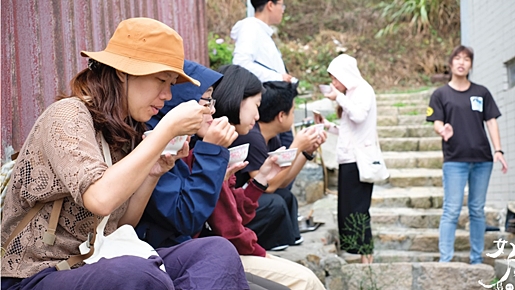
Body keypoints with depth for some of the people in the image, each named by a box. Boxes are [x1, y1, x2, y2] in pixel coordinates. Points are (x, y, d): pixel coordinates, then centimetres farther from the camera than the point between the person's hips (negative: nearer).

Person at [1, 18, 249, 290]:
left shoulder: (123, 131, 12)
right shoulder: (68, 114, -12)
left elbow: (121, 224, 13)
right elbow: (100, 198, -30)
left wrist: (152, 175, -2)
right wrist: (167, 129, -24)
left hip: (95, 265, 8)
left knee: (219, 251, -14)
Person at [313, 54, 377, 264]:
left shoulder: (364, 90, -5)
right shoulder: (351, 94, 19)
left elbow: (359, 115, -24)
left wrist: (339, 97, -15)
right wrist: (328, 126, 12)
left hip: (359, 160, -9)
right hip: (348, 159, 9)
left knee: (357, 209, -9)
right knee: (347, 209, 7)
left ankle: (367, 258, -5)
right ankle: (364, 256, 10)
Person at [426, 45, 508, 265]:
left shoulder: (482, 93, 12)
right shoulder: (441, 94, 6)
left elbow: (491, 121, 9)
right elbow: (437, 123, -1)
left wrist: (498, 150, -2)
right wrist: (443, 130, -25)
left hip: (482, 159, 3)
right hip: (455, 160, -3)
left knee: (477, 210, 8)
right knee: (451, 210, -7)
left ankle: (477, 259, 16)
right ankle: (445, 259, -7)